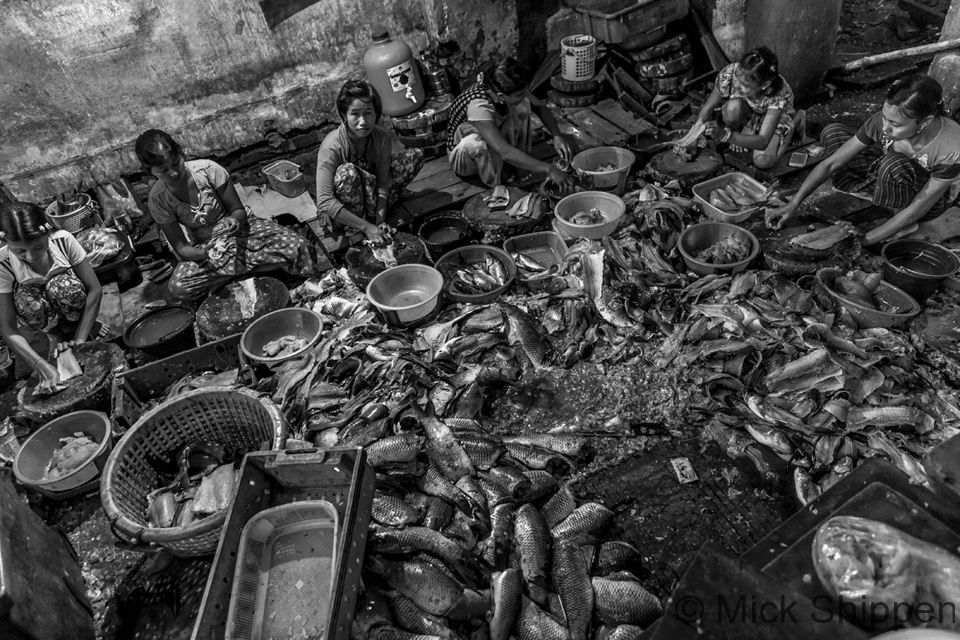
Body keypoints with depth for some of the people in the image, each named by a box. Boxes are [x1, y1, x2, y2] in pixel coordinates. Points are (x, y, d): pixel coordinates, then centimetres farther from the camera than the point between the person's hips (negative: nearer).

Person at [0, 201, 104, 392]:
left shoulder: (63, 240, -26)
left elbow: (94, 289, -23)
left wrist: (80, 340, -30)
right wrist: (41, 365, -42)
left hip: (69, 308, 0)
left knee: (63, 286, -34)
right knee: (26, 300, -35)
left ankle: (73, 327, -3)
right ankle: (55, 334, -3)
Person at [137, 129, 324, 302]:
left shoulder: (207, 170, -18)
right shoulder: (158, 200, -14)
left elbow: (238, 210, -8)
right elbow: (181, 248, -11)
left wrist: (234, 221, -33)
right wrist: (207, 253, -34)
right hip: (203, 248, 2)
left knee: (298, 248, -30)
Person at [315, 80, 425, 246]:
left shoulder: (382, 137, -16)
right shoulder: (331, 147, -29)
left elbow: (383, 182, -12)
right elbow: (324, 201, -33)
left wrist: (380, 219, -26)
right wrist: (366, 227, -34)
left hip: (371, 194, 5)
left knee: (415, 155, -7)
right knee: (347, 172, -38)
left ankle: (373, 214, -6)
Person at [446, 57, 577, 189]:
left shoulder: (505, 90, -21)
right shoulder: (479, 106, -40)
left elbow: (540, 107, -8)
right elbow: (505, 152, -46)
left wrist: (557, 135, -26)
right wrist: (549, 169, -45)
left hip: (494, 143, 6)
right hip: (467, 153, -6)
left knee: (521, 104, -14)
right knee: (479, 142, -40)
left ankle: (518, 165, -2)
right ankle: (496, 186, -13)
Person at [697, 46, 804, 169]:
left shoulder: (779, 93, -39)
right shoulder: (729, 74, -34)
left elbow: (762, 141, -40)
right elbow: (708, 107, -18)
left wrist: (724, 135, -53)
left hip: (776, 117, -1)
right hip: (747, 113, 1)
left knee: (763, 161, -25)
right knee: (733, 107, -36)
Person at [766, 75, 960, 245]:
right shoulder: (882, 121, -26)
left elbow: (916, 210, -30)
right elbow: (831, 163, -21)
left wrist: (863, 241, -33)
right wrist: (793, 204, -28)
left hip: (925, 199, -5)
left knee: (894, 164, -41)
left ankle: (906, 225, -16)